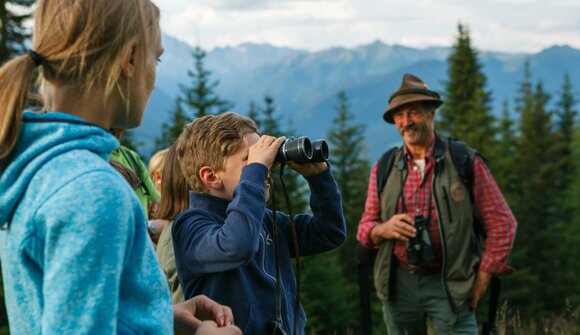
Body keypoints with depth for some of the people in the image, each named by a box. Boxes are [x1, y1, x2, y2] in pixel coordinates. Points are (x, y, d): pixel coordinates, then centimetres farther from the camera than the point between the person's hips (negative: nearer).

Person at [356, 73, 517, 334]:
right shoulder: (383, 169, 5)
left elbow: (502, 224, -1)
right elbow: (365, 227, 12)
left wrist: (483, 278, -5)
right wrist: (383, 229, -11)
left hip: (450, 284, -3)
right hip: (398, 283, 3)